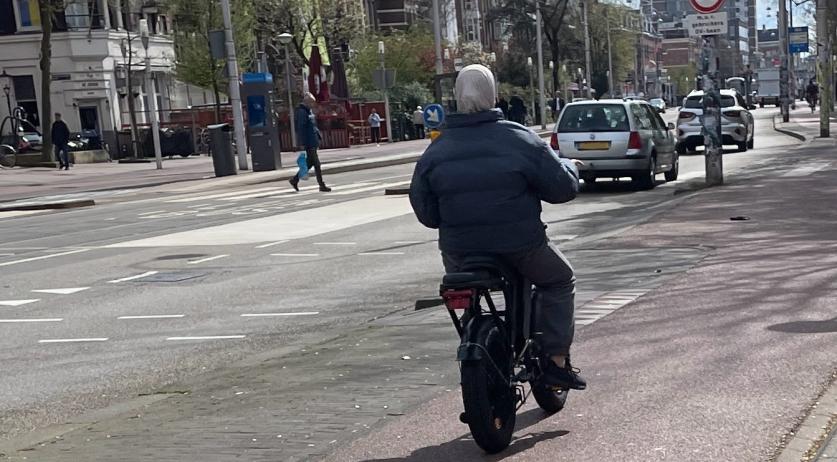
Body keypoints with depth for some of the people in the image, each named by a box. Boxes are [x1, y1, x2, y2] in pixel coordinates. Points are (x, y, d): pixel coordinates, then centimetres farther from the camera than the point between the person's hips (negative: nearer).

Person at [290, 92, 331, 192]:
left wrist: (317, 140, 23)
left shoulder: (309, 111, 15)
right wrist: (303, 143, -21)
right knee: (316, 163, -6)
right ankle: (322, 185, 0)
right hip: (309, 143, -10)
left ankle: (295, 179, 23)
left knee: (310, 162, 14)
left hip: (313, 142, 10)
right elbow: (300, 128, -19)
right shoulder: (301, 112, -15)